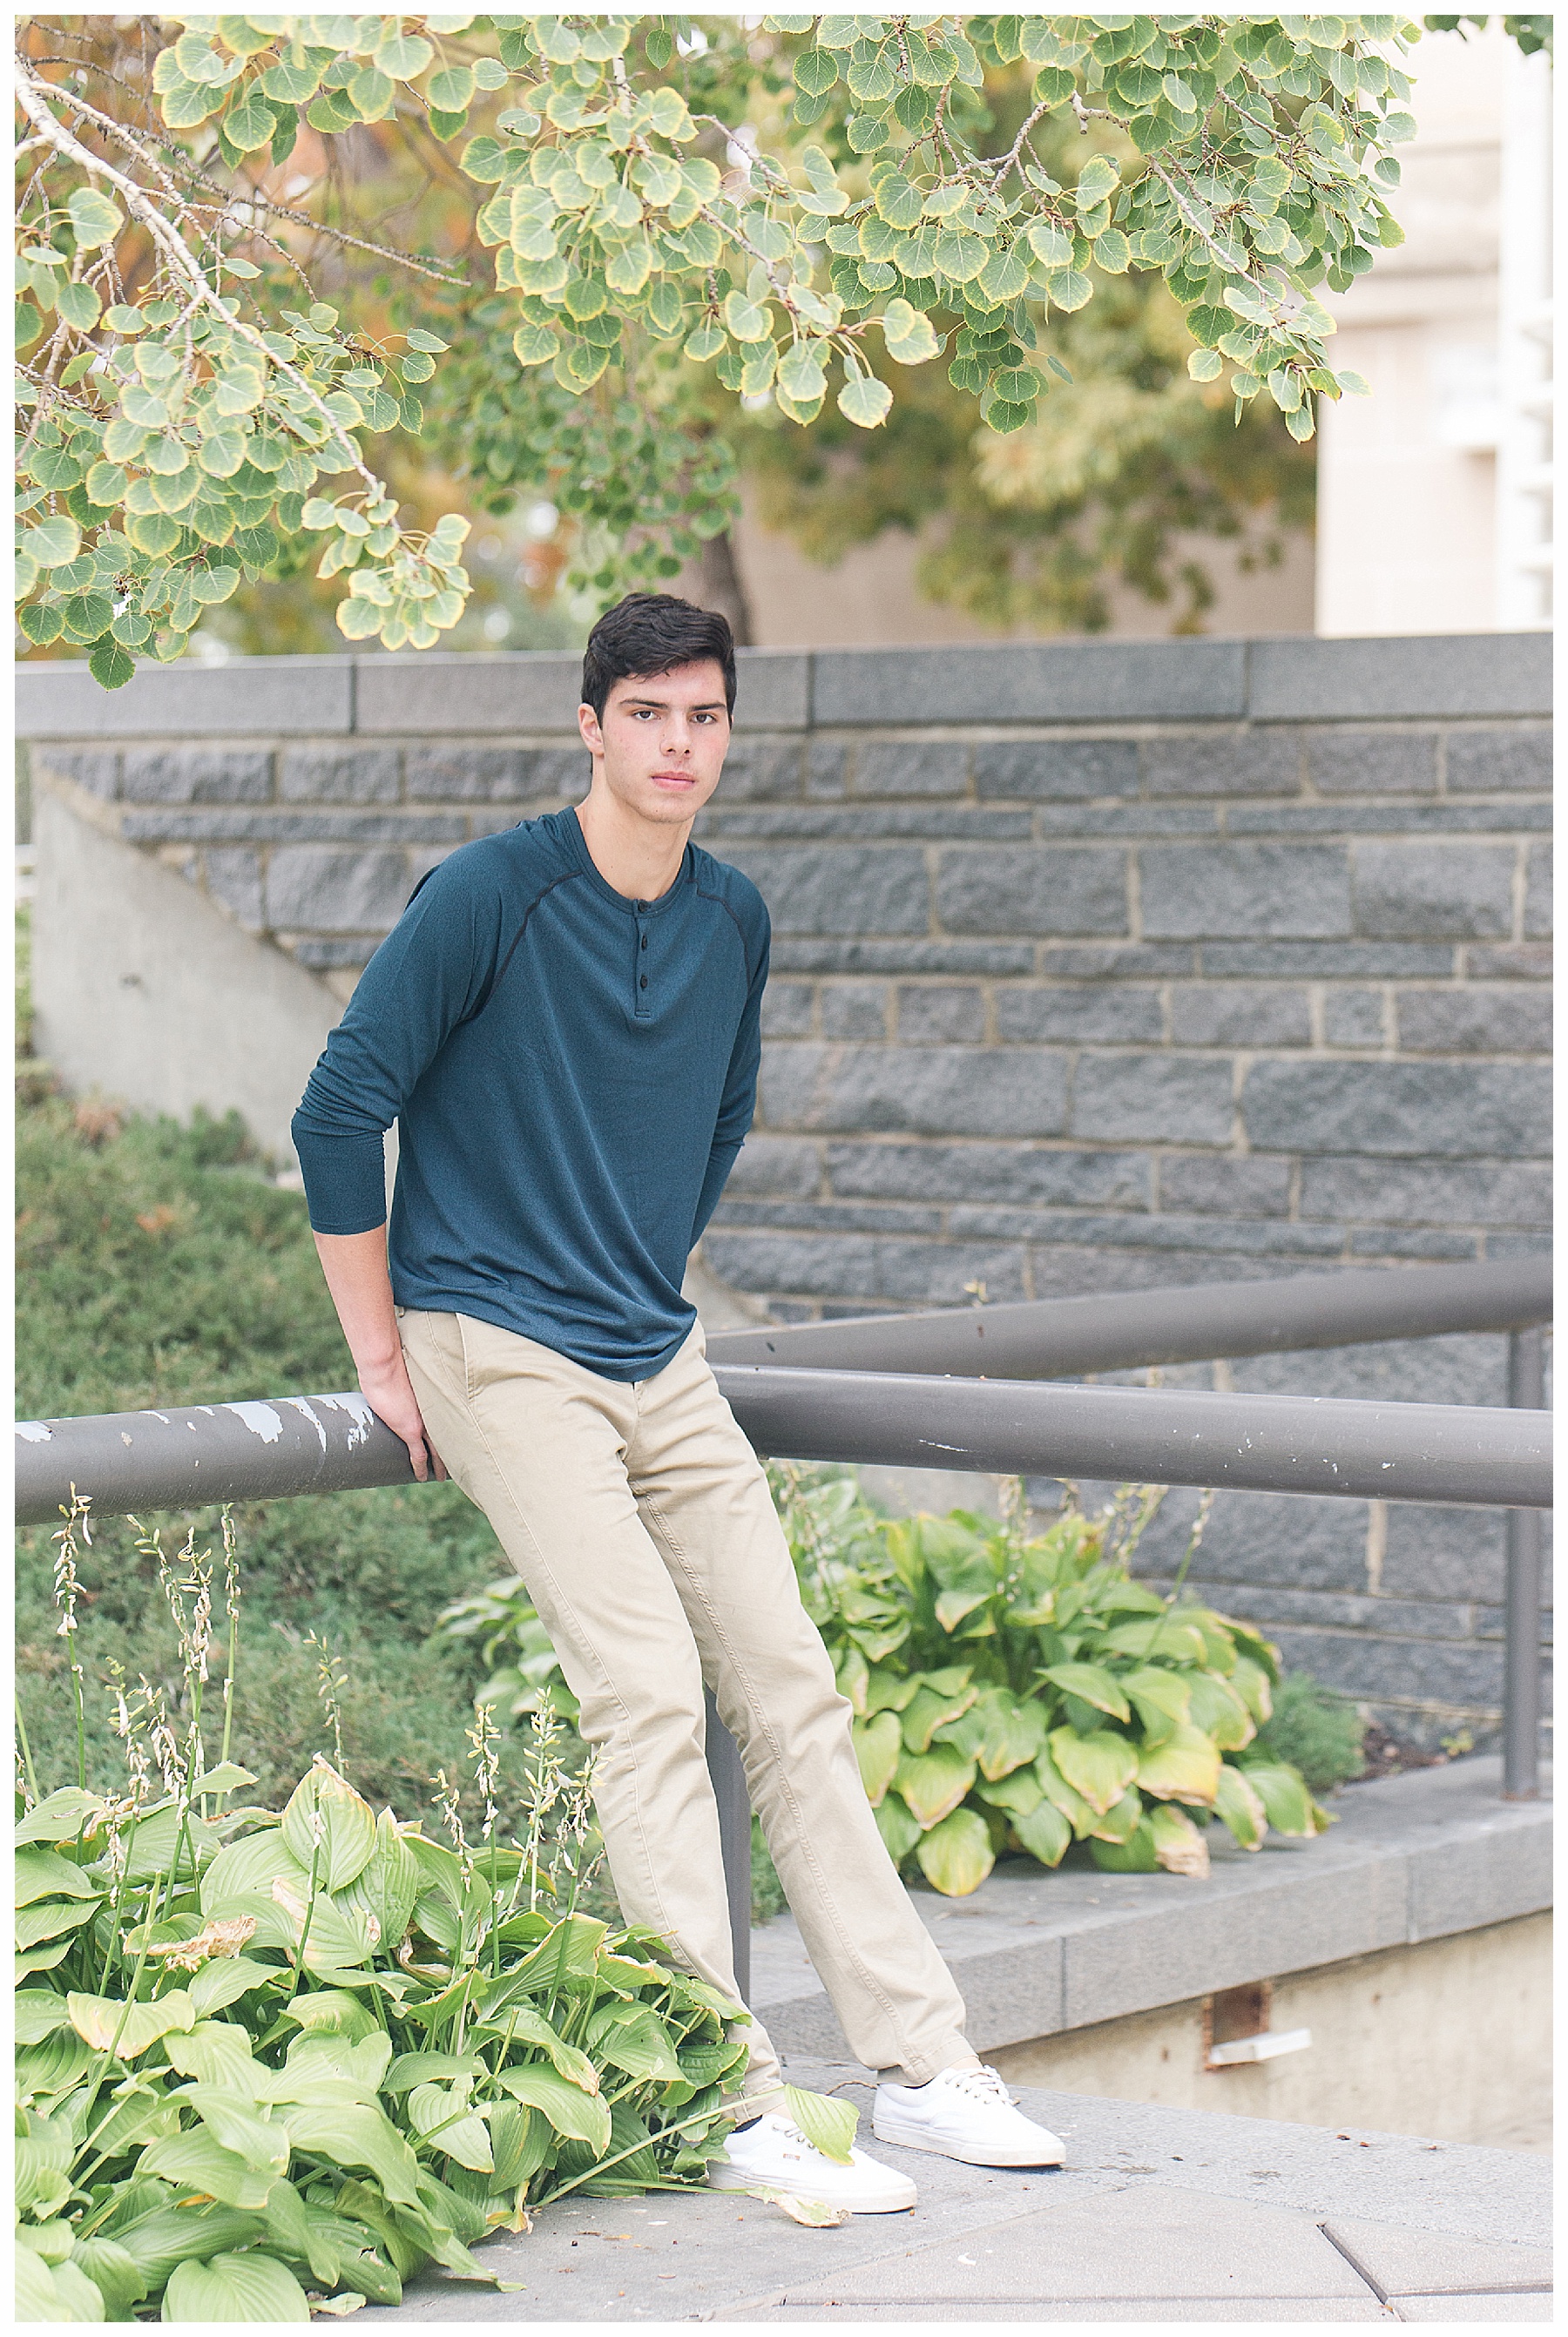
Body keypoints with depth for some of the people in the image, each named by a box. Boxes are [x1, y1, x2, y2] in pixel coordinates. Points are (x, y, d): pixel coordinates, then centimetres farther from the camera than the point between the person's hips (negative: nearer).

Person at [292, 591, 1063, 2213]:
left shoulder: (733, 920, 8)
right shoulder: (489, 895, -12)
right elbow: (339, 1113, -10)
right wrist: (382, 1359, -7)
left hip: (658, 1364, 6)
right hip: (493, 1353, -6)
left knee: (789, 1686, 4)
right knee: (649, 1689, -15)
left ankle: (920, 2066, 9)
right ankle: (730, 2109, -12)